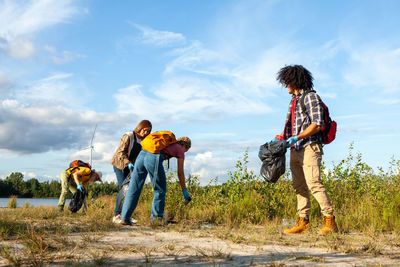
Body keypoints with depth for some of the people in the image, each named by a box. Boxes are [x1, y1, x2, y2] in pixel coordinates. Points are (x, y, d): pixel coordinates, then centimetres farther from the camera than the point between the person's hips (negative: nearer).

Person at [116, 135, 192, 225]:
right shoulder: (180, 150, 21)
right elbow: (180, 173, 20)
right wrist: (185, 191, 27)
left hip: (142, 154, 6)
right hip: (154, 158, -6)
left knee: (133, 188, 8)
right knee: (160, 190, 11)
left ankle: (124, 218, 9)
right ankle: (157, 218, 12)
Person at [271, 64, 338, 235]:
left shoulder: (311, 97, -5)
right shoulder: (294, 100, 21)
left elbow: (317, 124, -14)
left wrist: (297, 137, -20)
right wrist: (279, 138, 15)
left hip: (309, 147, -8)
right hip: (295, 150, 9)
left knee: (314, 183, -15)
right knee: (299, 187, 5)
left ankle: (330, 221, -11)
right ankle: (303, 222, 8)